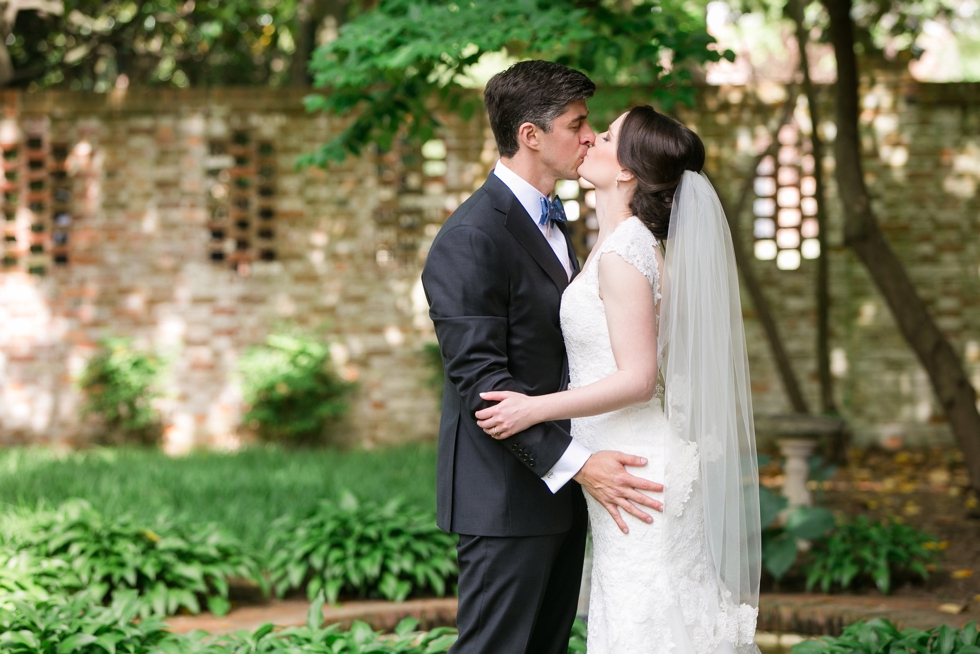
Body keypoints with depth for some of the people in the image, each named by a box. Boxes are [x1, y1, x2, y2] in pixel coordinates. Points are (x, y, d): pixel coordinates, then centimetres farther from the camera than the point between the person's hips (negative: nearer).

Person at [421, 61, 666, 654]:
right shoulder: (471, 239, -17)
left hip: (560, 490, 10)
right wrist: (577, 464, -27)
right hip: (507, 497, -9)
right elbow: (480, 380, -23)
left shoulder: (549, 221, 16)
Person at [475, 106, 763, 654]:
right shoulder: (640, 243, 11)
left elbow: (637, 378, -22)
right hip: (633, 463, 10)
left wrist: (536, 408, -20)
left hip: (636, 467, -10)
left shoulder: (622, 254, -19)